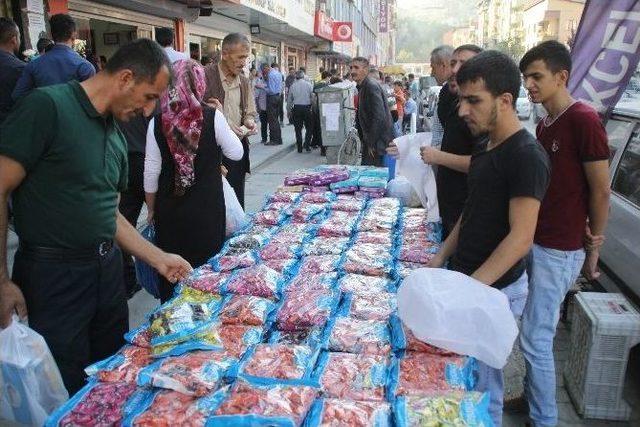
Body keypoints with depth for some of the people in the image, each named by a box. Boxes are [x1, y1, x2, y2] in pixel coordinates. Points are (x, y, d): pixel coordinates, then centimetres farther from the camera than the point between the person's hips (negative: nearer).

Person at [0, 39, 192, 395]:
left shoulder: (116, 136, 9)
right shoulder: (48, 107, -15)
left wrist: (158, 258, 12)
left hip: (108, 270, 7)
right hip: (53, 276, -7)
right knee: (67, 395, 8)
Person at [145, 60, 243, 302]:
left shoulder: (158, 122, -6)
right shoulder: (212, 117, -11)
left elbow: (152, 172, -2)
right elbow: (236, 153, 0)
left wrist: (152, 208, 10)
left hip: (170, 209, 2)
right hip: (207, 208, -1)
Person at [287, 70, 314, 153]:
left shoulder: (293, 86, 4)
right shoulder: (308, 85, -1)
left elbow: (289, 100, 9)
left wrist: (290, 108, 21)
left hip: (296, 108, 2)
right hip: (307, 108, -1)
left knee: (298, 129, 8)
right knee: (309, 128, 10)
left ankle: (299, 148, 8)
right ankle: (307, 145, -1)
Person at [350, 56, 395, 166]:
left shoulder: (372, 87, -17)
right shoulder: (362, 88, 13)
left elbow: (379, 117, -25)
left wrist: (372, 144, -19)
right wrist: (365, 141, 15)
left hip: (378, 142, -9)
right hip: (370, 141, 9)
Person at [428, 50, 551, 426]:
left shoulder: (526, 156, -19)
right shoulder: (485, 147, 9)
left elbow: (520, 238, -23)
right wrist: (440, 260, 9)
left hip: (494, 290, -8)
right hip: (467, 277, 8)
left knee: (480, 383, 6)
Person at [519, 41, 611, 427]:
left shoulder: (584, 120, -15)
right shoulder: (545, 124, 11)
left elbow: (601, 191, -12)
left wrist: (593, 249, -5)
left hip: (559, 251, -8)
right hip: (534, 242, 8)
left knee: (535, 338, -2)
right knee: (537, 333, 18)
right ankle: (533, 395, 35)